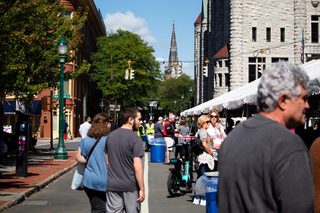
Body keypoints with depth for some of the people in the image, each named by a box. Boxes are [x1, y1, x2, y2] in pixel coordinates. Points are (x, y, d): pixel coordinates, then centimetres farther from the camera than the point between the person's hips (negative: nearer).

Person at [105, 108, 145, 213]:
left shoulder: (110, 136, 7)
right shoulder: (135, 139, -13)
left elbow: (107, 162, 12)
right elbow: (137, 166, -17)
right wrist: (142, 189, -13)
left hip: (112, 185, 5)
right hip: (130, 186, -5)